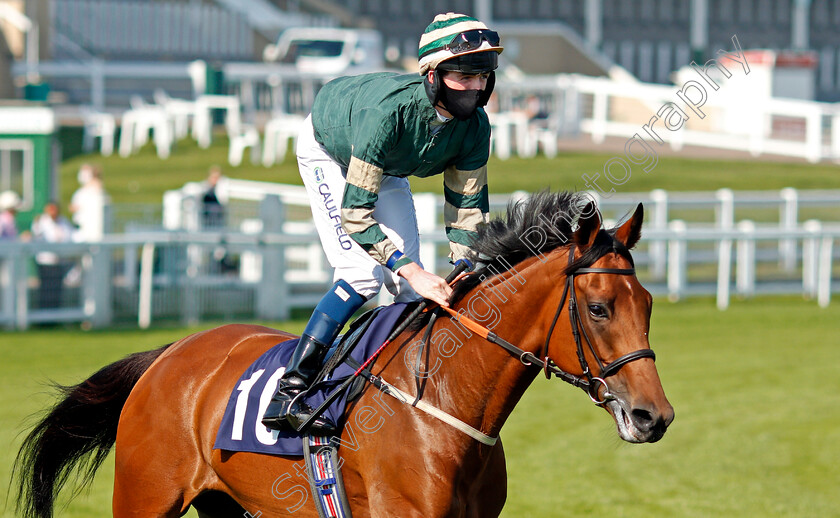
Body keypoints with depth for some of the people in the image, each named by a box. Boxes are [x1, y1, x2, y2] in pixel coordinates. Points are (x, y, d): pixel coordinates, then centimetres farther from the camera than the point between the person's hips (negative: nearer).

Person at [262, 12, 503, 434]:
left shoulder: (474, 127, -27)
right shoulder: (388, 109, -45)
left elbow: (468, 206, -13)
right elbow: (354, 212, -43)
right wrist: (409, 270, -49)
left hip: (386, 168, 6)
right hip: (328, 154, -6)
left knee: (411, 288, 1)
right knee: (364, 275, -23)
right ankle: (288, 391, -24)